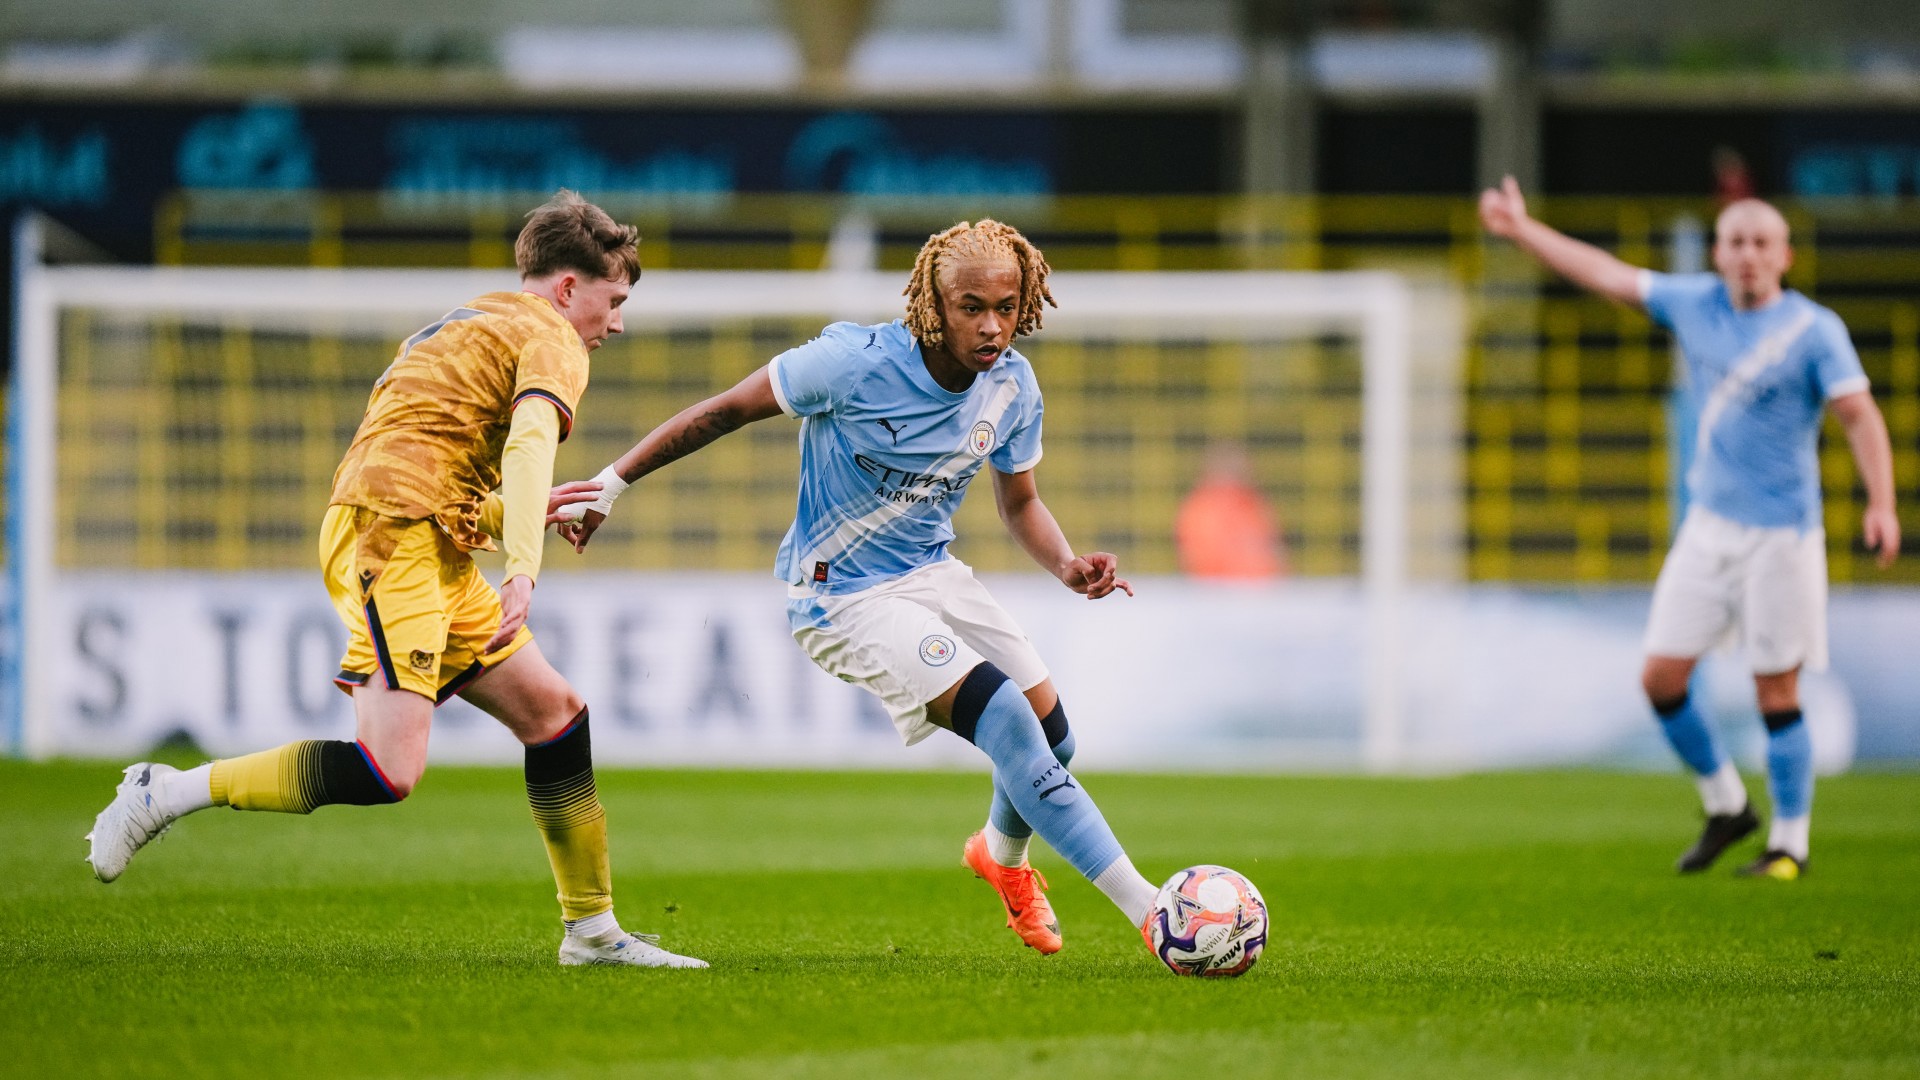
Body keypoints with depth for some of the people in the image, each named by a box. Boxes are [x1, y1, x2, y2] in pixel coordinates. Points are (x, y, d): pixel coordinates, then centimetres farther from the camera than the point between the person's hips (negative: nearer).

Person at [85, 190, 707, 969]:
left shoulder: (460, 329, 30)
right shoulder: (551, 339, 2)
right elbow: (528, 442, -18)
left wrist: (513, 512, 32)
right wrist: (522, 569, -29)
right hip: (395, 533, -10)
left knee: (552, 711, 11)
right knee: (390, 769, -20)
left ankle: (593, 929, 15)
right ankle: (165, 794, -13)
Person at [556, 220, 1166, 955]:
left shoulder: (1012, 386, -6)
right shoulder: (857, 363, -24)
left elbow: (1019, 504, 10)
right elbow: (724, 411, -12)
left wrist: (1068, 567, -10)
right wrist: (611, 483, -10)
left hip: (930, 573, 7)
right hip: (842, 596, -7)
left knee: (1052, 734, 4)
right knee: (1004, 715, -23)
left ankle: (1003, 853, 42)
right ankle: (1146, 907, -22)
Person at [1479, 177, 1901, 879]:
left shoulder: (1813, 329, -8)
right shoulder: (1695, 304, 7)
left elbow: (1860, 416, -14)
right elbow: (1605, 274, 15)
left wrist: (1880, 505, -27)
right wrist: (1522, 230, 19)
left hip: (1781, 532, -5)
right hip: (1708, 524, 5)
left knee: (1776, 691, -4)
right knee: (1661, 677, 2)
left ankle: (1790, 844, 6)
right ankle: (1726, 806, 22)